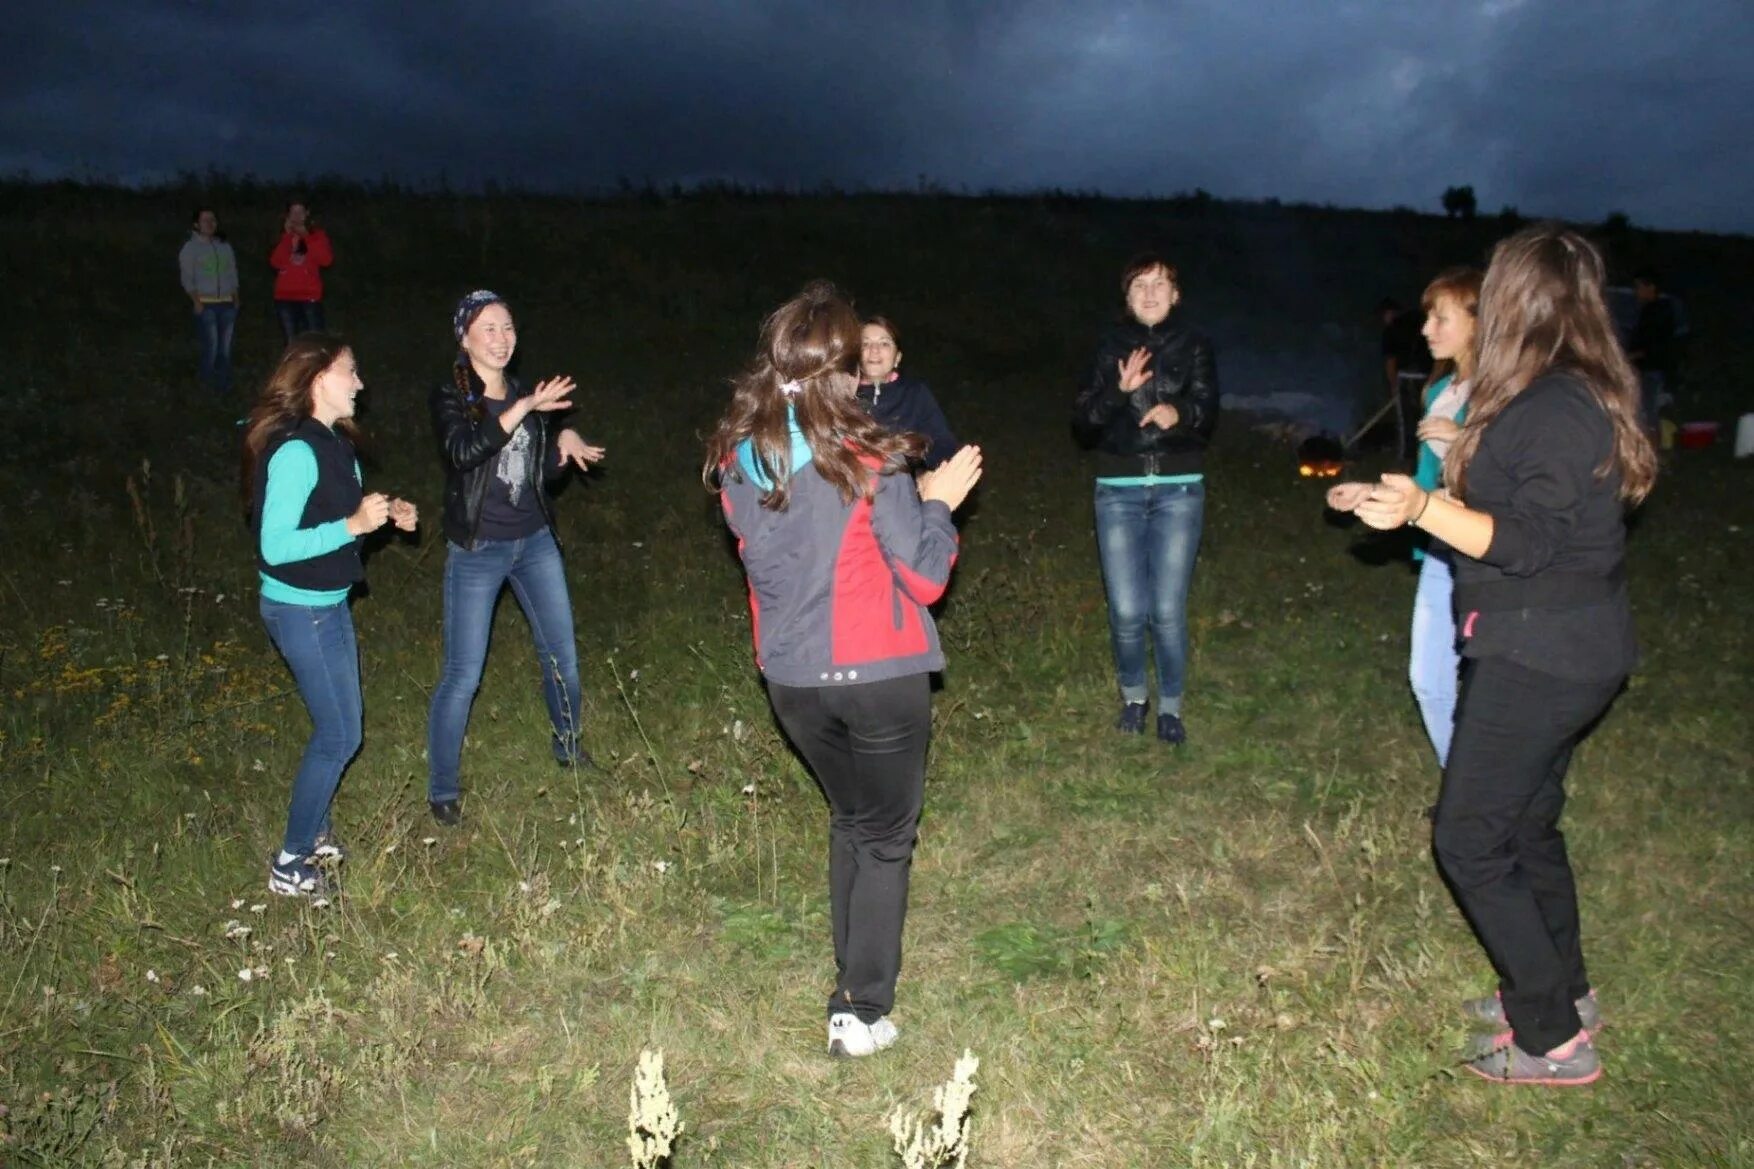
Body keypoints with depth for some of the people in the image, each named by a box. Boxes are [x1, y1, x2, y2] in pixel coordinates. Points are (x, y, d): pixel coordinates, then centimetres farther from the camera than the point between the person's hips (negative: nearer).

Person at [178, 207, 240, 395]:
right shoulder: (190, 247, 2)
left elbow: (232, 274, 17)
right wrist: (196, 301, -11)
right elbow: (187, 278, -2)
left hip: (227, 303, 5)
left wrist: (236, 299, 10)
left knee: (226, 346, 3)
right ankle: (206, 382, 5)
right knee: (211, 344, -11)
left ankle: (224, 385, 10)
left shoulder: (224, 246, 16)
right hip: (205, 303, -4)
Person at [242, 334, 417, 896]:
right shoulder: (295, 452, -24)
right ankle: (290, 864, 14)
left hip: (328, 603, 9)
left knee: (335, 727, 17)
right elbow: (275, 546, -25)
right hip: (301, 612, -9)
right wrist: (355, 524, -27)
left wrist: (385, 512, 0)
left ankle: (313, 829, 35)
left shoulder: (331, 440, 5)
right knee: (340, 736, -1)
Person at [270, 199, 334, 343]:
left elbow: (326, 260, -9)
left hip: (310, 297, -2)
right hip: (285, 298, 2)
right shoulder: (282, 236, 13)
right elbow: (275, 262, -3)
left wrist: (306, 237, -10)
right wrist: (287, 237, -7)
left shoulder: (317, 234, 9)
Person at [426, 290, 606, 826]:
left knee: (562, 656, 13)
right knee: (462, 676, -2)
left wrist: (565, 444, -5)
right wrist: (524, 409, -34)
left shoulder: (524, 393, 6)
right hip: (477, 551, -5)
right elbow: (462, 451, -31)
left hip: (535, 542, 5)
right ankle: (442, 789, 14)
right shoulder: (450, 396, -9)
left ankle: (568, 747, 37)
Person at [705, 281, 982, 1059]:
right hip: (878, 675, -5)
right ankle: (861, 1010, 11)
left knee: (850, 819, 25)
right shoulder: (867, 462, -16)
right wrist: (938, 501, 4)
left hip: (790, 679, 5)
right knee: (888, 838, 12)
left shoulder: (736, 460, -1)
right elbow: (925, 579, -12)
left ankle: (854, 979, 34)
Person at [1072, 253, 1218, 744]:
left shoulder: (1193, 345, 3)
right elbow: (1083, 424, 0)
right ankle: (1132, 696, 24)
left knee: (1168, 610, -3)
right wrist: (1120, 391, -17)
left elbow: (1208, 416, -3)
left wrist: (1179, 413, -24)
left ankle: (1170, 705, 18)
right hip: (1119, 489, 1)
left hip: (1179, 488, -1)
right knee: (1127, 610, -1)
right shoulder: (1111, 346, 4)